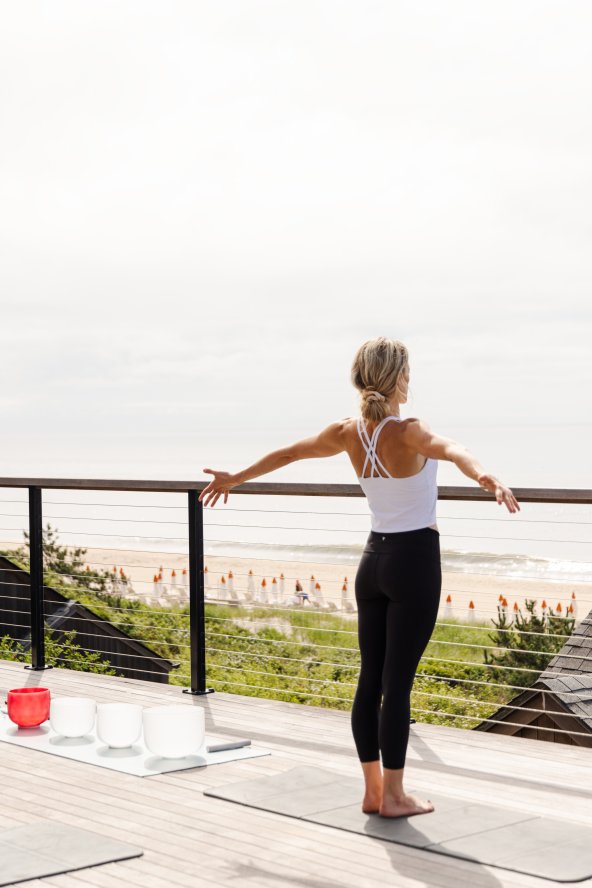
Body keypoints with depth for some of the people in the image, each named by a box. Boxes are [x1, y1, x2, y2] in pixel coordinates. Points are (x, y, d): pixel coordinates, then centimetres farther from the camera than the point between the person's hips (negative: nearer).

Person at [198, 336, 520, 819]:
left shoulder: (348, 433, 2)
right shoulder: (406, 432, -16)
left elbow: (287, 452, 16)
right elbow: (449, 448, -39)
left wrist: (235, 478, 31)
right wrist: (484, 477, -58)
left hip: (374, 560, 7)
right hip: (415, 560, -6)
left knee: (371, 679, 10)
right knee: (397, 682, -1)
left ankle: (374, 790, 18)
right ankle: (393, 795, 7)